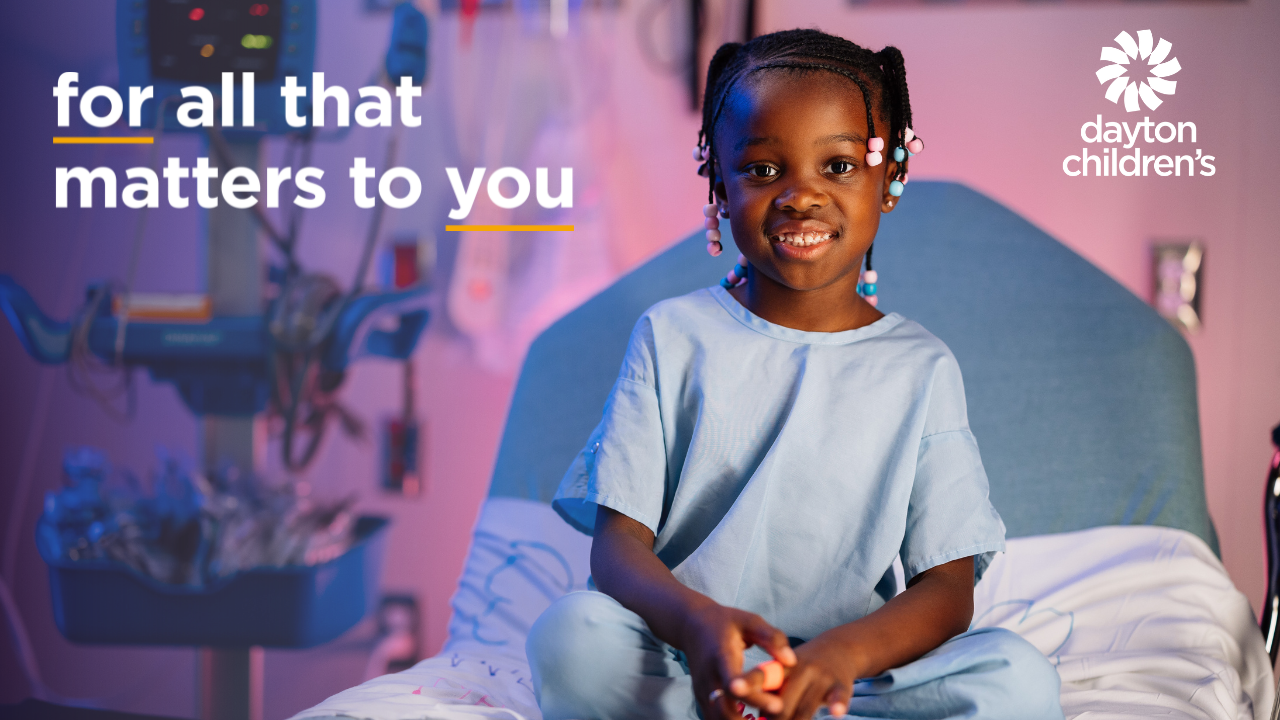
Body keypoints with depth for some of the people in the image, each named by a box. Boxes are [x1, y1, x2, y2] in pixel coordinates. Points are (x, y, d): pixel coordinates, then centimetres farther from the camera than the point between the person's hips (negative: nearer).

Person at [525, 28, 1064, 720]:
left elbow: (948, 589, -1)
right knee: (571, 632, -32)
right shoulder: (672, 336, 5)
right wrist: (697, 620, -29)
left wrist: (842, 654, -25)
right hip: (677, 659, 0)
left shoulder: (921, 369, 6)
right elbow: (618, 543, -3)